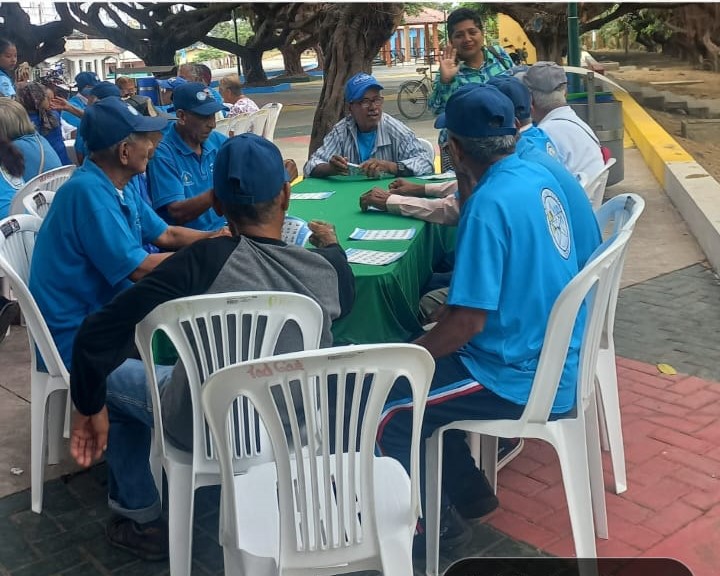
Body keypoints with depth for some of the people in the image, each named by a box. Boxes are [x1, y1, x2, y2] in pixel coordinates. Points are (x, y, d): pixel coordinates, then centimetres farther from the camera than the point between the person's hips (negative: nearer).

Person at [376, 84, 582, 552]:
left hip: (523, 379, -9)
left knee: (384, 408, -5)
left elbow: (468, 323, -25)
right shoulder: (537, 176, 2)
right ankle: (467, 488, 30)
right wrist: (466, 183, 11)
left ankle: (436, 520, 14)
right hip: (553, 358, 9)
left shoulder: (489, 203, -25)